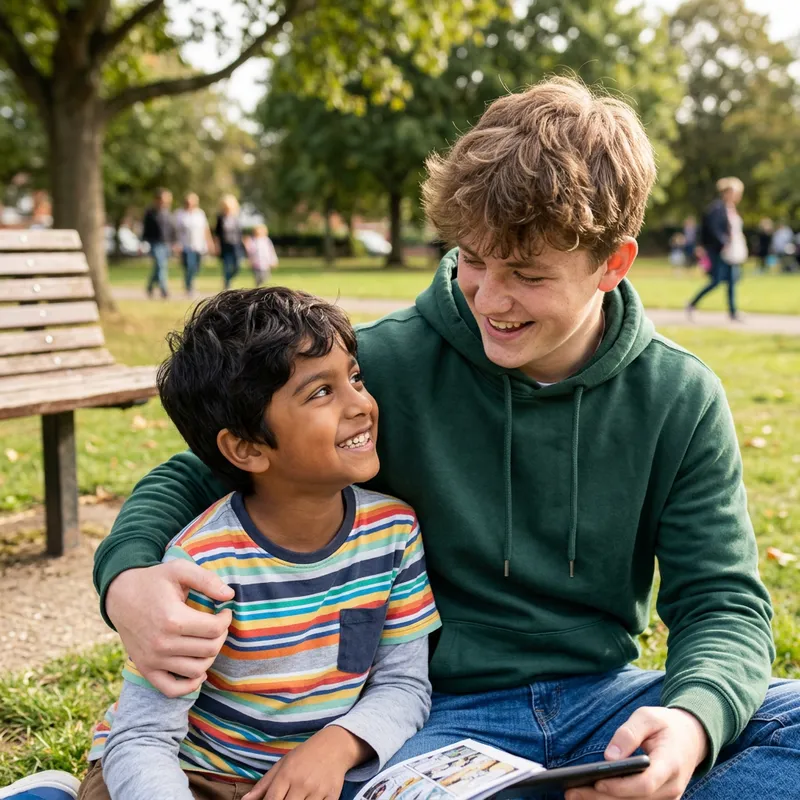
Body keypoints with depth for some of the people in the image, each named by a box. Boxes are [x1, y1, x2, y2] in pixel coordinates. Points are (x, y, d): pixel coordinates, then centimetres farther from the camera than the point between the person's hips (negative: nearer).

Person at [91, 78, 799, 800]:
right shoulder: (388, 364, -9)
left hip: (604, 697, 3)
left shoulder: (679, 400, -3)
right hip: (444, 711, -2)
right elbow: (199, 477, -1)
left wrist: (693, 717, -26)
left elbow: (724, 601, -2)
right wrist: (126, 576, -24)